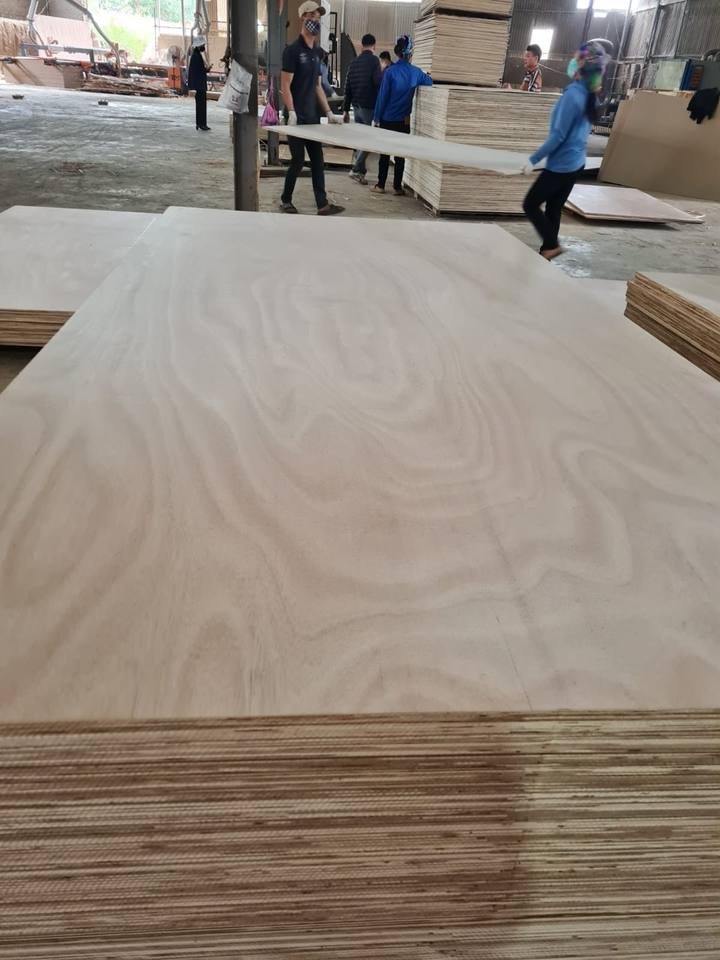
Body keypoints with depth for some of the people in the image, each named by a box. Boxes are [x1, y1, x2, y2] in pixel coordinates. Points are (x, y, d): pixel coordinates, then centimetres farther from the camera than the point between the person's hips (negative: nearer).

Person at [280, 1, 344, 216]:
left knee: (317, 161, 3)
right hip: (297, 117, -7)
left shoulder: (316, 53, 15)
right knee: (298, 160, -3)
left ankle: (322, 204, 5)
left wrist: (329, 113, 13)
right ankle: (285, 200, 13)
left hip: (313, 117, 7)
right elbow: (285, 86, -12)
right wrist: (292, 113, -21)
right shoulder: (293, 50, -7)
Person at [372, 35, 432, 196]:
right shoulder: (416, 72, -5)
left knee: (385, 152, 7)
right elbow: (429, 83, 9)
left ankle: (380, 185, 9)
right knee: (400, 153, 8)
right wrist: (428, 76, 30)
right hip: (404, 121, 2)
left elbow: (383, 96, -8)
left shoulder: (390, 71, -11)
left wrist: (377, 117, -2)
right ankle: (397, 187, 10)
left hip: (388, 119, -2)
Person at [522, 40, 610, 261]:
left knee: (530, 205, 2)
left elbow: (558, 136, -21)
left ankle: (552, 245, 0)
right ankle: (547, 250, 22)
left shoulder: (573, 94, -20)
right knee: (554, 209, 15)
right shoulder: (590, 94, 6)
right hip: (575, 164, 9)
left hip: (561, 166, -8)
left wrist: (533, 160, -15)